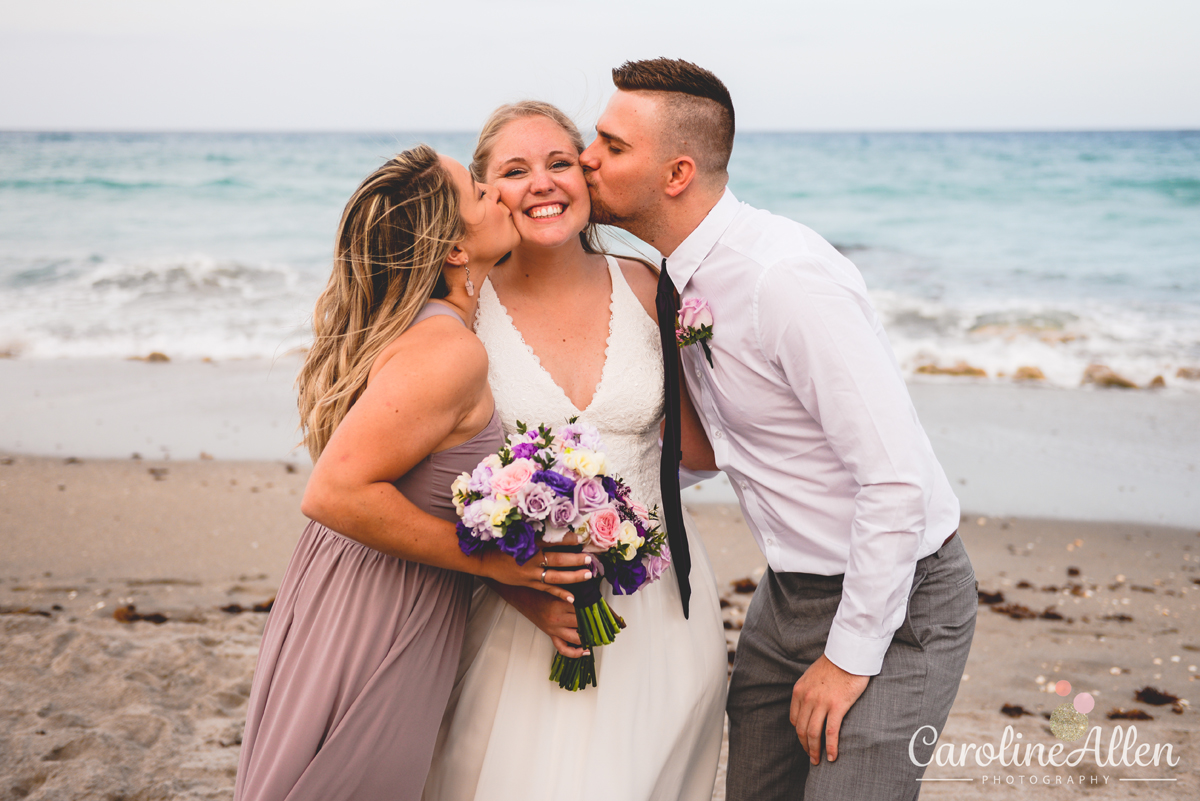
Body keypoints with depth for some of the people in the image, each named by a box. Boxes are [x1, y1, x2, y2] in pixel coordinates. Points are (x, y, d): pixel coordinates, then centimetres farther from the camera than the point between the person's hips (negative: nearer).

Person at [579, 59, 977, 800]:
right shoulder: (682, 280, 0)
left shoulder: (787, 278, -28)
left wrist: (851, 657, -20)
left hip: (894, 599, -8)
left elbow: (896, 481, -28)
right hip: (791, 591, 8)